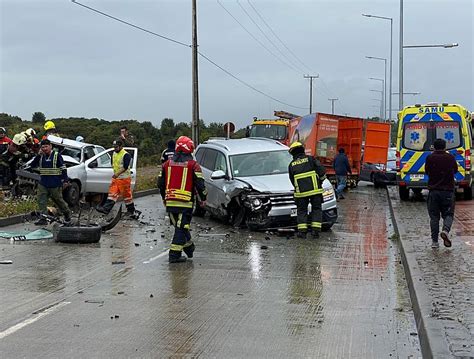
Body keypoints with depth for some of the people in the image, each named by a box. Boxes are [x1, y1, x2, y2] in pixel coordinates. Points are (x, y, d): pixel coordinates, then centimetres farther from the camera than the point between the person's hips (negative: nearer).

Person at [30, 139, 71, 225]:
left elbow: (63, 169, -5)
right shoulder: (41, 157, 10)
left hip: (55, 184, -5)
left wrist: (65, 180, -10)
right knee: (41, 201, -3)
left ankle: (67, 212, 30)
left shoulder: (57, 155, -5)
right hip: (43, 184, 5)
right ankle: (43, 219, 1)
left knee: (58, 200, 8)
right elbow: (33, 165, 6)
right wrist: (38, 156, -4)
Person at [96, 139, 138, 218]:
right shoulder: (114, 153, 12)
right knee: (112, 193, -2)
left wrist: (117, 174, -33)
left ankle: (132, 212, 10)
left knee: (127, 195, 0)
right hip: (116, 178, 7)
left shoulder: (126, 155, -14)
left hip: (124, 179, -7)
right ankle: (106, 209, -7)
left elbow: (125, 167, -24)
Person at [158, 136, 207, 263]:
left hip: (170, 202, 5)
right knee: (181, 228, 0)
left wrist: (164, 198, 27)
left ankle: (189, 246, 30)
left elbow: (160, 183, 14)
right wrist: (203, 198, 9)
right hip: (185, 202, -5)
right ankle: (174, 254, -2)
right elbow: (200, 184, -7)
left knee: (180, 226, 19)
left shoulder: (167, 163, 10)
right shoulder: (193, 165, -5)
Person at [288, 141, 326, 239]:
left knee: (301, 211, 11)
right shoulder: (311, 159, 2)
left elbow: (292, 181, 13)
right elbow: (322, 172, -5)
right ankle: (315, 231, 2)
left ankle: (302, 231, 0)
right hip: (315, 190, -1)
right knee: (316, 210, 10)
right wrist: (320, 181, 12)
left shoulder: (291, 165, 8)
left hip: (301, 192, 1)